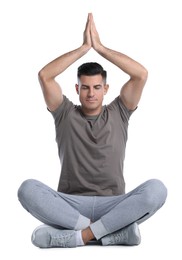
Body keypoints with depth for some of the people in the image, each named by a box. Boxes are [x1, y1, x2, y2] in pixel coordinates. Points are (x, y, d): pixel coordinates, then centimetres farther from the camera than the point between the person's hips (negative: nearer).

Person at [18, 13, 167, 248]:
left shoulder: (118, 114, 13)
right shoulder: (65, 115, 12)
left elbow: (141, 74, 0)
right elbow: (44, 76, -3)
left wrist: (100, 47, 0)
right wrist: (84, 47, -2)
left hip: (112, 206, 0)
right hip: (71, 206, 0)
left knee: (156, 189, -29)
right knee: (28, 189, -31)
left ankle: (81, 235, -30)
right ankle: (115, 231, -30)